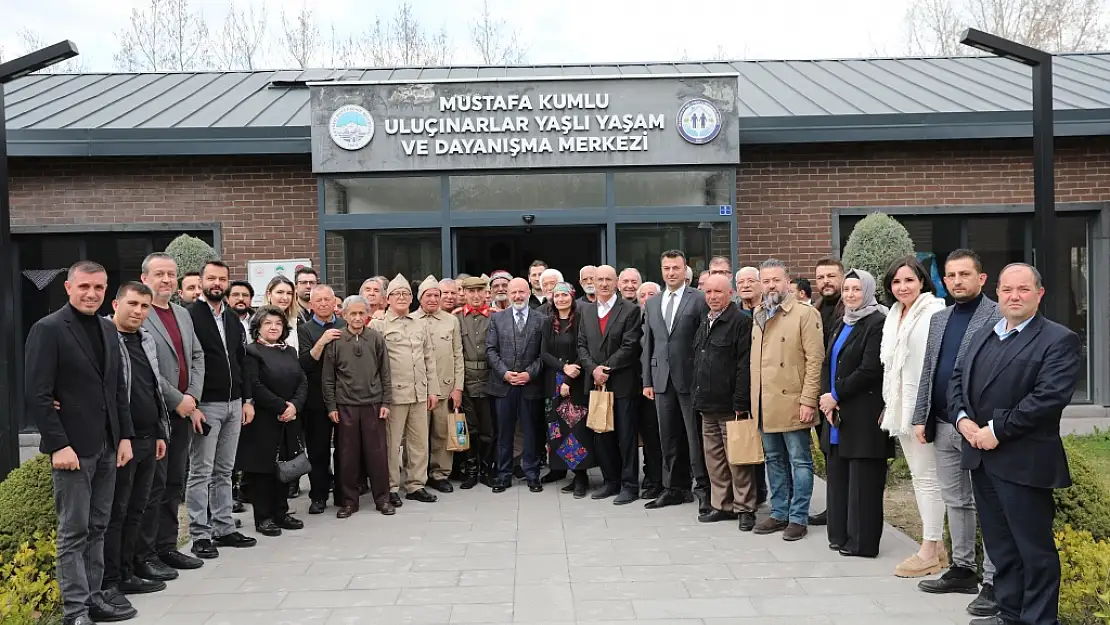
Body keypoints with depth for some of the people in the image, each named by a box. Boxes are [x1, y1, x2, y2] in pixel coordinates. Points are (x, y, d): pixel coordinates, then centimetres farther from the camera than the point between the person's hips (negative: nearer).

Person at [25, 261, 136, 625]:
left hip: (107, 447, 6)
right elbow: (36, 395, -13)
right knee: (74, 532, 1)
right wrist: (59, 445, -17)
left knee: (96, 528, 12)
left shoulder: (108, 329, 12)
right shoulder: (48, 329, -8)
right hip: (72, 447, -6)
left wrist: (125, 436, 9)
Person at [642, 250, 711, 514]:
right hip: (662, 379, 5)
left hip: (691, 378, -5)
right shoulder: (652, 303, 13)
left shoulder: (699, 299, -3)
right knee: (669, 438, 11)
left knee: (695, 436, 0)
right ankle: (675, 488, 22)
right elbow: (648, 344, 13)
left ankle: (703, 488, 10)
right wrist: (647, 380, 9)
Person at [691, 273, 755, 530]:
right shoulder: (704, 324, 16)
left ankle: (744, 508, 12)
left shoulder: (741, 322, -10)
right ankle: (722, 505, 24)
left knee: (738, 461, 1)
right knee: (713, 459, 14)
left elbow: (745, 366, -15)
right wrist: (696, 396, 14)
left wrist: (740, 403, -18)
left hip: (730, 406, -8)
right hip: (707, 405, 8)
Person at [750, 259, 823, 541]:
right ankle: (779, 513, 25)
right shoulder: (758, 315, 13)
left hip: (792, 403, -6)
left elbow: (815, 359, -11)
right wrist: (753, 399, 10)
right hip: (765, 404, 7)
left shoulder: (805, 314, -7)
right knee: (774, 460, 14)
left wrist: (808, 400, -16)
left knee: (799, 461, 2)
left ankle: (799, 518, 10)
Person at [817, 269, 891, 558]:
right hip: (837, 414, 8)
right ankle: (841, 534, 22)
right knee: (838, 476, 12)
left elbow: (869, 370, -17)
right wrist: (826, 397, -3)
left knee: (862, 480, -1)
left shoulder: (877, 323, -10)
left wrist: (836, 396, -13)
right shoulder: (841, 324, 16)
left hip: (864, 415, -8)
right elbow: (828, 364, 13)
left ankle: (862, 541, 7)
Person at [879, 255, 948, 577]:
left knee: (926, 477, -3)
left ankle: (930, 552, 6)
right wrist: (891, 407, 15)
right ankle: (935, 545, 24)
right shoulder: (894, 317, 14)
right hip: (900, 407, 9)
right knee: (919, 477, 14)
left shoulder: (933, 313, -12)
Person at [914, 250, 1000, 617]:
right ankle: (963, 569, 26)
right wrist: (921, 418, 10)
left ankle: (994, 582, 9)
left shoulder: (998, 317, -8)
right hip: (943, 426, 7)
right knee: (955, 501, 15)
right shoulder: (939, 319, 14)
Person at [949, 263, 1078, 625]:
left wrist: (997, 430, -18)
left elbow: (1051, 396, -18)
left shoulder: (1058, 340, -7)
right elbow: (957, 380, 16)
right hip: (981, 457, 7)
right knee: (999, 544, 16)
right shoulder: (982, 336, 16)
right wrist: (962, 417, -3)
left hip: (1023, 463, -7)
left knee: (1035, 548, 4)